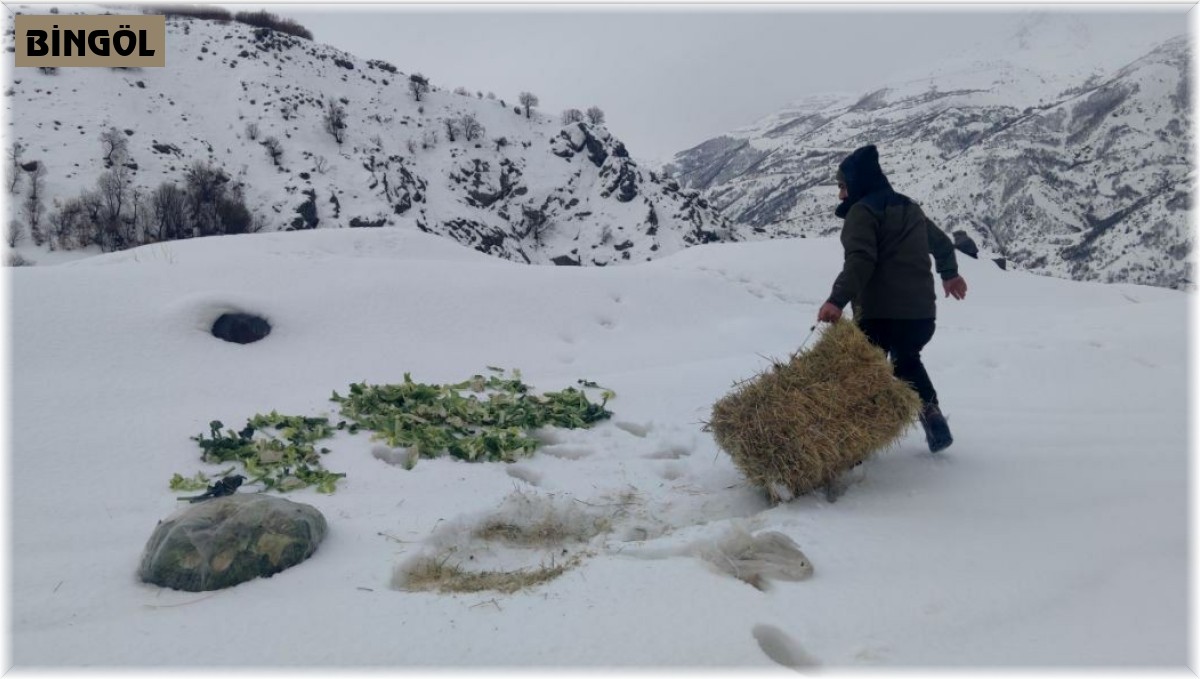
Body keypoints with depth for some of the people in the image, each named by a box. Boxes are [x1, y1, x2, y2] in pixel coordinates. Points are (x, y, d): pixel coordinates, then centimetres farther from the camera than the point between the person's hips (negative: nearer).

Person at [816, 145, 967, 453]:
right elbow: (942, 243, 33)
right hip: (922, 309, 8)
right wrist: (949, 274, 51)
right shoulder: (910, 208, 19)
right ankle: (931, 413, 18)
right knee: (907, 361, 29)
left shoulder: (862, 211, -6)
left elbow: (860, 260, -23)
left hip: (880, 312, -8)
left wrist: (837, 299, -34)